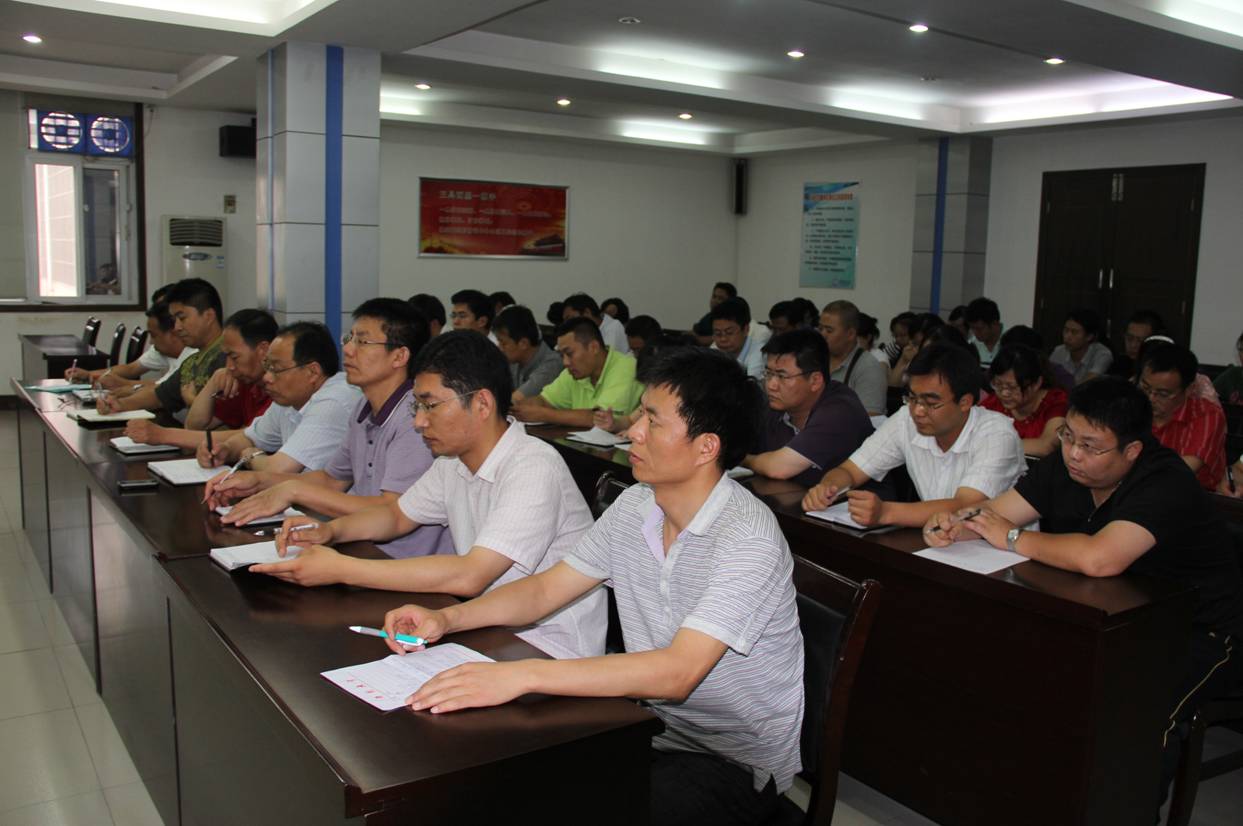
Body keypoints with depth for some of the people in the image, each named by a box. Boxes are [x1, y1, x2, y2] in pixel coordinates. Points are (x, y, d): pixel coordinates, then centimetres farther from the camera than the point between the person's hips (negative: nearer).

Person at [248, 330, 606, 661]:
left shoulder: (534, 468, -23)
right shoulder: (453, 461, 5)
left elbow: (469, 576, -30)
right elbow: (397, 515, 21)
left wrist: (341, 569, -27)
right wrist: (330, 530, 0)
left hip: (551, 654, -7)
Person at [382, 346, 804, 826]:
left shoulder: (748, 538, -24)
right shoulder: (634, 508, 1)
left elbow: (676, 672, -33)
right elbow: (544, 591, 7)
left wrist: (520, 675, -39)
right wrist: (447, 618, -10)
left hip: (735, 764, -6)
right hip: (656, 728, 6)